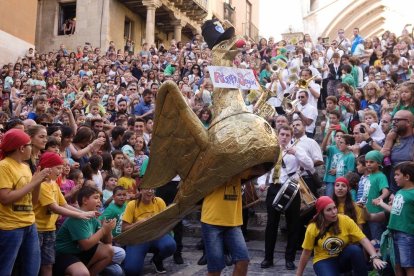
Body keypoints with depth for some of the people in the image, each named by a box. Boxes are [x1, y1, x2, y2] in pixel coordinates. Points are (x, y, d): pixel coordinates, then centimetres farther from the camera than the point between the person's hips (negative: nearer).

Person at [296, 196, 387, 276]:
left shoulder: (346, 220, -13)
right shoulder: (312, 228, -14)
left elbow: (363, 240, -18)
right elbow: (306, 253, -5)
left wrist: (374, 257, -34)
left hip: (343, 258, 2)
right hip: (324, 261, -2)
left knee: (355, 249, -30)